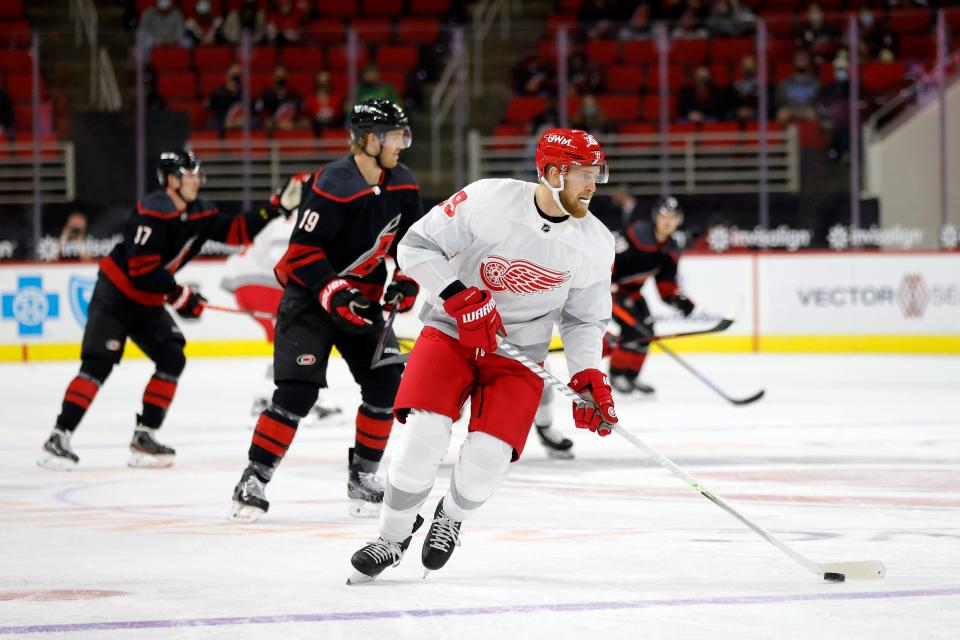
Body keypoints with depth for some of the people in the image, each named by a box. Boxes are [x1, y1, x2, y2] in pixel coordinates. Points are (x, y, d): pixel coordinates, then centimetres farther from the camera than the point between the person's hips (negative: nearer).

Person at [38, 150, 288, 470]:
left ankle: (144, 436, 5)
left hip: (149, 303, 8)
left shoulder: (200, 213, 2)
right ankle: (58, 439, -14)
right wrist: (179, 296, -21)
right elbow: (142, 268, -27)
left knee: (172, 358, -1)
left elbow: (234, 231, 6)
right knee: (98, 363, -14)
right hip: (116, 294, -8)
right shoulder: (152, 212, -24)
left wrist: (271, 211, -7)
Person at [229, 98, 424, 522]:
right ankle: (254, 480, -10)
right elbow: (304, 249, -23)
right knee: (297, 391, -17)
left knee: (385, 384, -2)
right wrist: (335, 295, -28)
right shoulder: (335, 186, -24)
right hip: (310, 295, -7)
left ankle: (363, 476, 14)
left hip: (361, 296, 7)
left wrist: (405, 281, -1)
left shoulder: (402, 185, 0)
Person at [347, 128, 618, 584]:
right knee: (425, 434, -21)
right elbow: (415, 245, -11)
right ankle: (392, 536, 4)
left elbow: (583, 320, 6)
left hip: (518, 354, 2)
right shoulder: (488, 201, -18)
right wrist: (459, 297, -22)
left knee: (489, 454, -17)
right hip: (451, 331, -2)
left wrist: (588, 375, -9)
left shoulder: (595, 245, -7)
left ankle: (451, 517, 19)